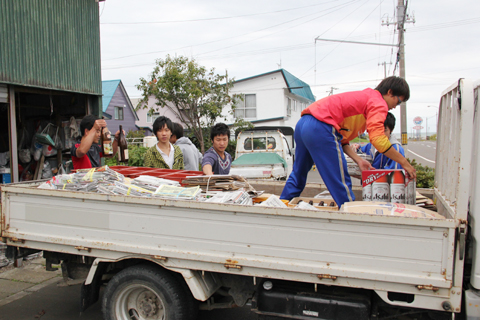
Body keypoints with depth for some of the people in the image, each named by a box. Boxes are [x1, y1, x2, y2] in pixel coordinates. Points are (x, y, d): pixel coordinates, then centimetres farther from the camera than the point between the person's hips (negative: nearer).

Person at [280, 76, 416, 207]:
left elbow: (342, 138, 24)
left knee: (298, 175, 23)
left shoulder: (362, 98, 29)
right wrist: (404, 162, -5)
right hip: (320, 128, -10)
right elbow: (377, 138, -14)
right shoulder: (378, 101, 2)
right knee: (341, 183, -2)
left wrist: (358, 160, 17)